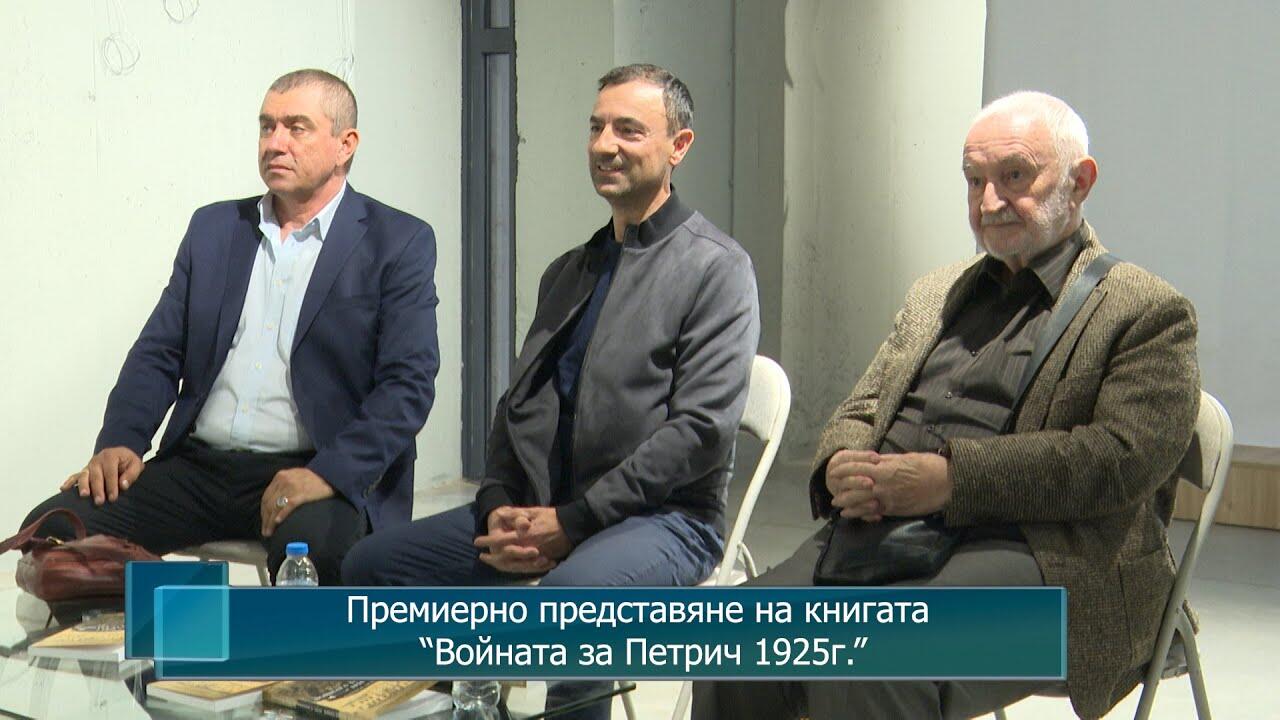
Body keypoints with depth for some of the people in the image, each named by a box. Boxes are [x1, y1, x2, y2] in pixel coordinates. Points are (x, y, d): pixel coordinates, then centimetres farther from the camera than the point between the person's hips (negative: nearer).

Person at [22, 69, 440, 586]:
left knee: (316, 543, -37)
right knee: (54, 528, -16)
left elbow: (408, 383, -7)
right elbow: (158, 353, 15)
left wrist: (329, 473, -21)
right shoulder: (214, 227, 17)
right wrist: (120, 442, -3)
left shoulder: (399, 244, 3)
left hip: (317, 473, -4)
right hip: (197, 465, 5)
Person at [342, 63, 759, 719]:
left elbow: (701, 429, -13)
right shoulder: (567, 271, 19)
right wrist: (500, 509, -1)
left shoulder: (714, 268, -4)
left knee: (571, 592, -38)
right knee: (371, 564, -7)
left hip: (663, 517, -7)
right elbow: (517, 405, 19)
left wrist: (571, 521, -15)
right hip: (539, 512, 7)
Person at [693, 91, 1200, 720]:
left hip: (1032, 555, -5)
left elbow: (1124, 457, -10)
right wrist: (842, 466, -1)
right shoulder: (934, 293, 26)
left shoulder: (1148, 311, 5)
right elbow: (860, 410, 25)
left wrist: (954, 477, -18)